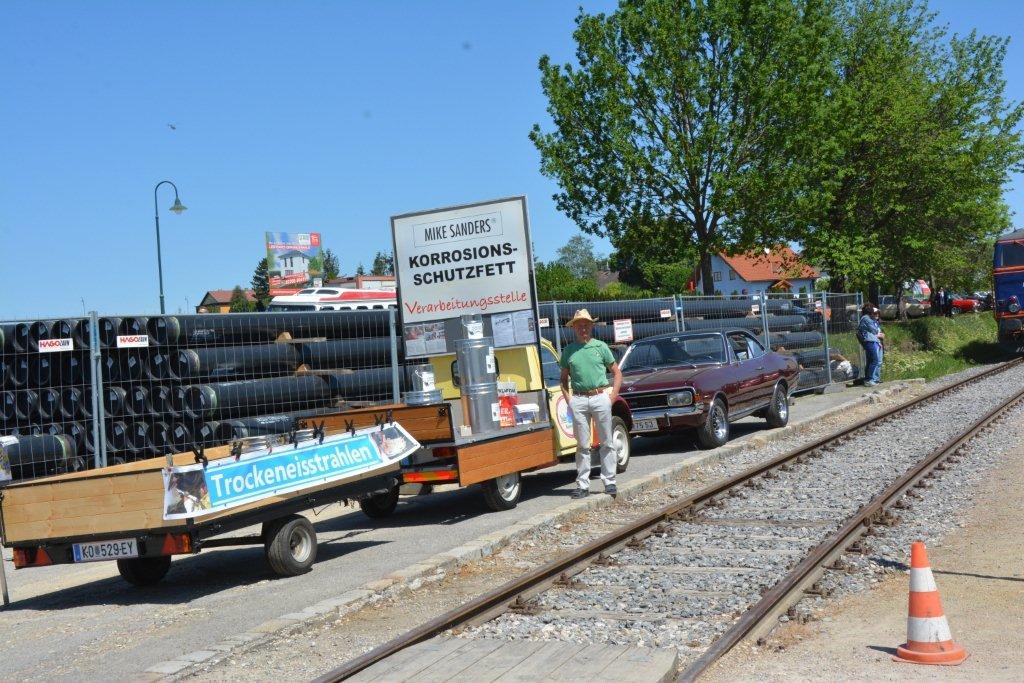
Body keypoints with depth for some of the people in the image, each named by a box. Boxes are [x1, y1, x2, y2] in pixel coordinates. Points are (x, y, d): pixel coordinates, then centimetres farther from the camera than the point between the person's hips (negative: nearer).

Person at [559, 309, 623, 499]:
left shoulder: (600, 346, 7)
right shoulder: (568, 350, 10)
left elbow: (617, 372, 10)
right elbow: (564, 378, 16)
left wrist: (613, 396, -1)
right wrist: (568, 398, 2)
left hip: (601, 397, -1)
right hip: (578, 400, 1)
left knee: (606, 442, 3)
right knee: (582, 445, 3)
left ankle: (610, 482, 10)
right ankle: (583, 485, 7)